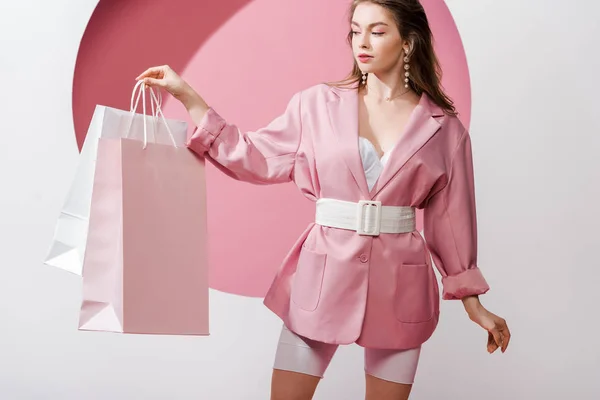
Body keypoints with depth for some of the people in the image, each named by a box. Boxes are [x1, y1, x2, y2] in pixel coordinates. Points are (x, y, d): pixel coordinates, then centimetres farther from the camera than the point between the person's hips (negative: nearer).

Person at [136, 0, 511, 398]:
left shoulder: (444, 128, 1)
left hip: (399, 284, 0)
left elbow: (450, 218, 6)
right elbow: (254, 158, 4)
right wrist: (187, 96, 0)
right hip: (323, 275, 0)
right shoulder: (317, 105, 1)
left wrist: (473, 303, 8)